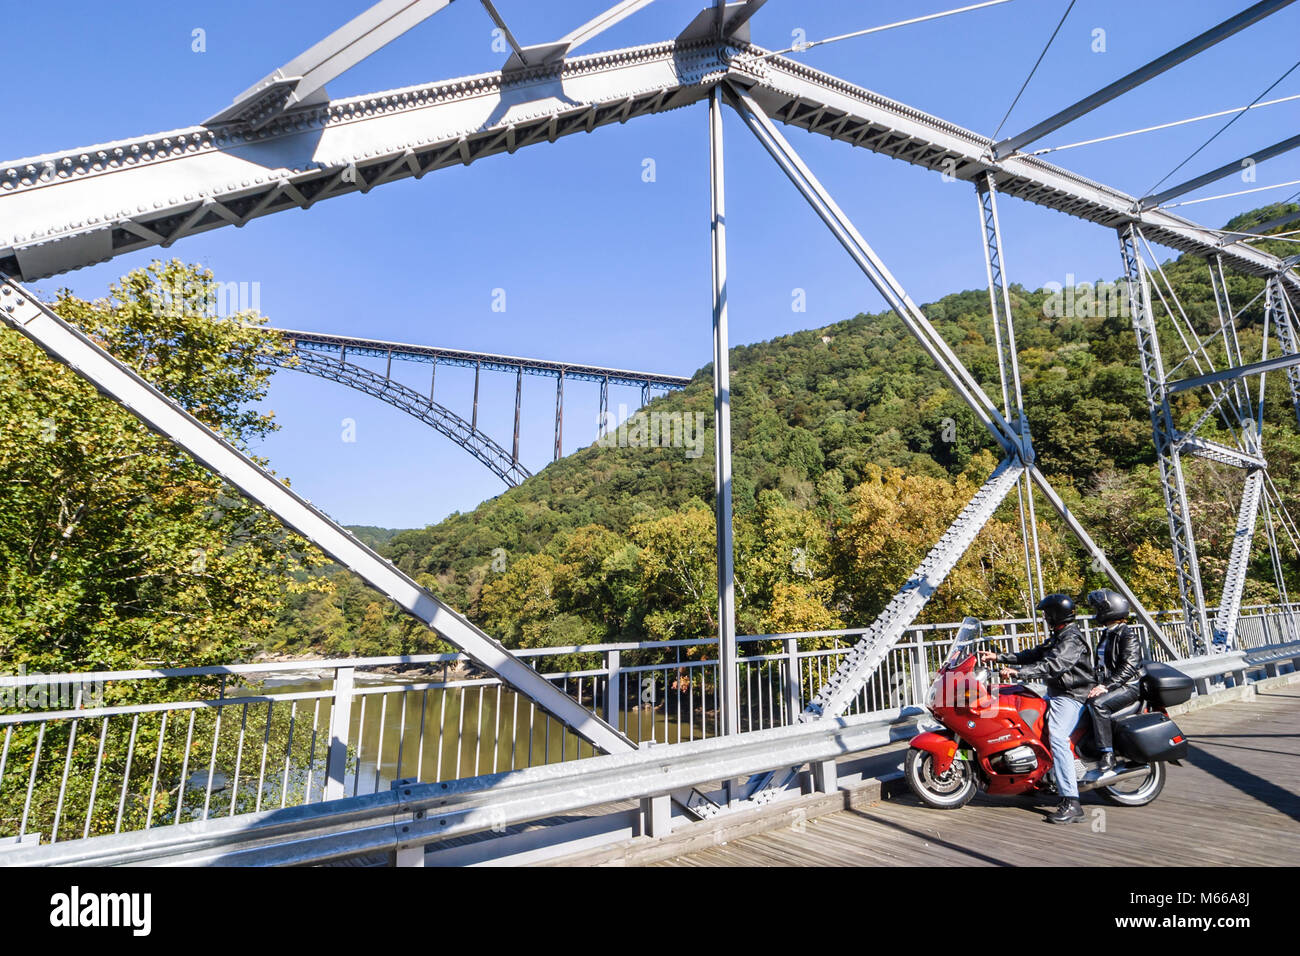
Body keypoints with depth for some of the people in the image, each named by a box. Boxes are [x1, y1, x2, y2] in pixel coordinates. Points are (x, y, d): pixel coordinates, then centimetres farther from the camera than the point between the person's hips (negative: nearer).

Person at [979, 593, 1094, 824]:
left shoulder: (1071, 639, -16)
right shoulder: (1058, 637, 17)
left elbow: (1052, 666, -30)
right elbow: (1033, 655, 17)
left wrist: (1017, 672, -37)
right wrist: (998, 657, 11)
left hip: (1069, 696, -11)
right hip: (1056, 693, 11)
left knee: (1057, 738, -24)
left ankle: (1071, 804, -25)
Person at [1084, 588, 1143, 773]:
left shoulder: (1128, 635, -10)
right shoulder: (1107, 634, 18)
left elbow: (1129, 667, -21)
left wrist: (1106, 686, -28)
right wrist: (1097, 685, 8)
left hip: (1128, 686, -9)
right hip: (1109, 686, 9)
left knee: (1098, 704, -32)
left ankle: (1108, 754, -28)